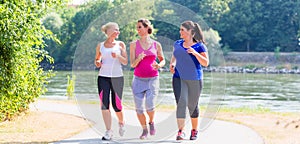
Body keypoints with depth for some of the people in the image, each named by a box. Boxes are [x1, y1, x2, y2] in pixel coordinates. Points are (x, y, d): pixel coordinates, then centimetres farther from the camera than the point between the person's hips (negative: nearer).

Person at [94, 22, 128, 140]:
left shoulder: (120, 44, 8)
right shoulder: (100, 46, 8)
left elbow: (125, 62, 4)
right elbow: (97, 59, 19)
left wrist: (118, 56, -15)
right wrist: (97, 63, -4)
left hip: (117, 77, 0)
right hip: (103, 77, 0)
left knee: (116, 104, -1)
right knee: (104, 104, -8)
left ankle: (121, 122, 30)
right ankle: (108, 131, -4)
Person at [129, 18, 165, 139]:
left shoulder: (156, 45, 3)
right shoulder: (134, 44, 1)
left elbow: (163, 60, 16)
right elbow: (132, 64, -2)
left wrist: (159, 65, -7)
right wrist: (138, 59, -24)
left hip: (152, 79, -1)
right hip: (138, 79, 1)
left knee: (149, 105, -17)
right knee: (139, 108, -1)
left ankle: (151, 122, 14)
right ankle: (144, 130, 19)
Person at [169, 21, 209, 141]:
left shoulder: (199, 46, -4)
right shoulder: (177, 44, 8)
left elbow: (205, 63, -11)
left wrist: (195, 53, -24)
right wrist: (172, 64, 5)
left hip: (194, 80, -2)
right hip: (179, 78, 2)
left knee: (192, 106, 9)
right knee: (181, 102, -16)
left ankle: (194, 130, 28)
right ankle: (180, 131, -20)